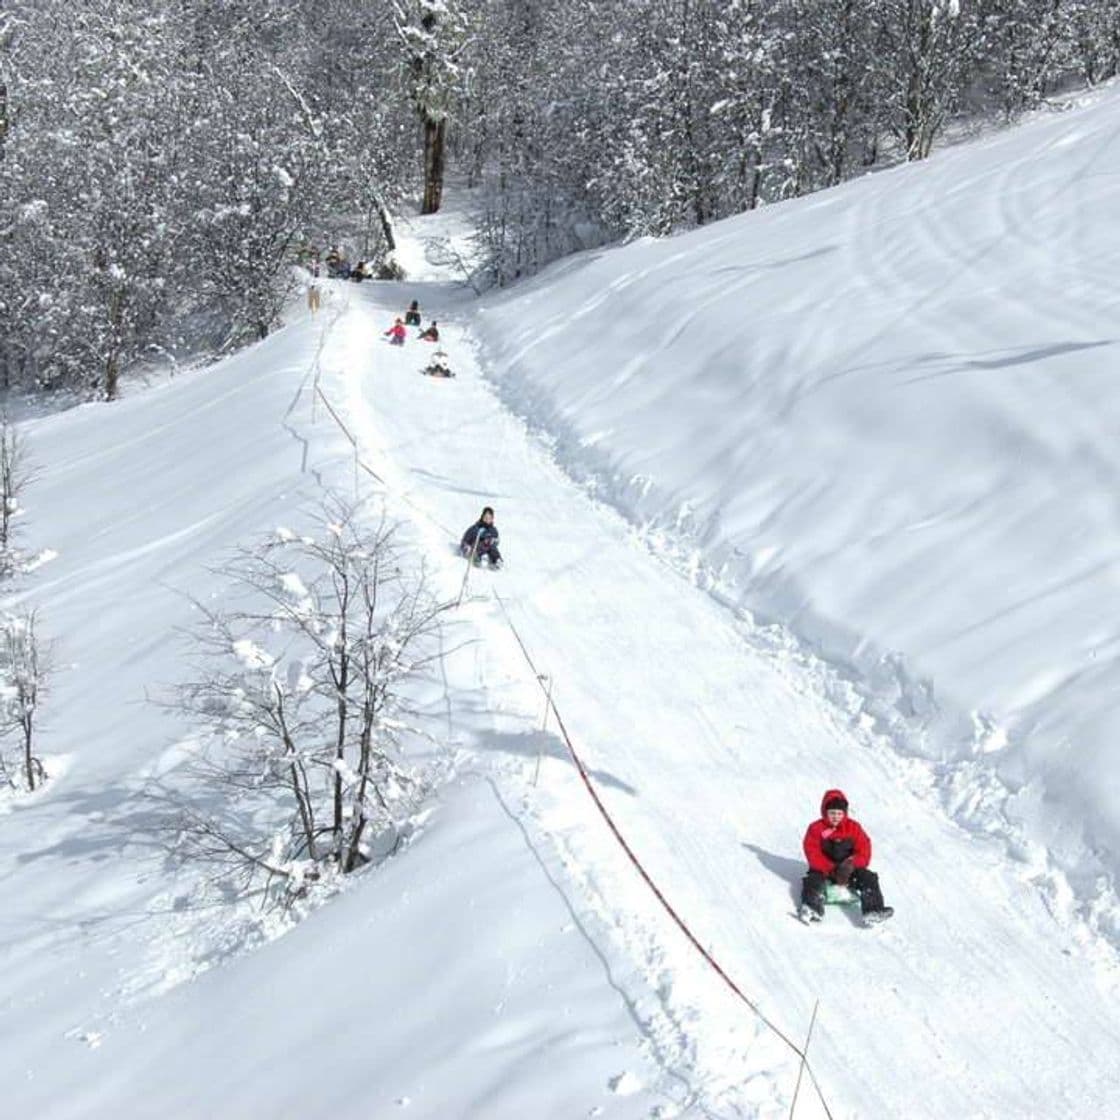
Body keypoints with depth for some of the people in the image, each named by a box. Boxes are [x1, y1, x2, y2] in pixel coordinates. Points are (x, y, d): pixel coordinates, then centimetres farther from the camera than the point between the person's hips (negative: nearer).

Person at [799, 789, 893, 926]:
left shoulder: (853, 827, 4)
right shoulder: (816, 828, -3)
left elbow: (864, 850, -2)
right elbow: (813, 854, -12)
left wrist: (851, 865, -21)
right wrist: (831, 870, -24)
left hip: (849, 868, 2)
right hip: (824, 869, -2)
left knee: (869, 878, -20)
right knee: (814, 880, -30)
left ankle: (873, 911, -34)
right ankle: (812, 909, -52)